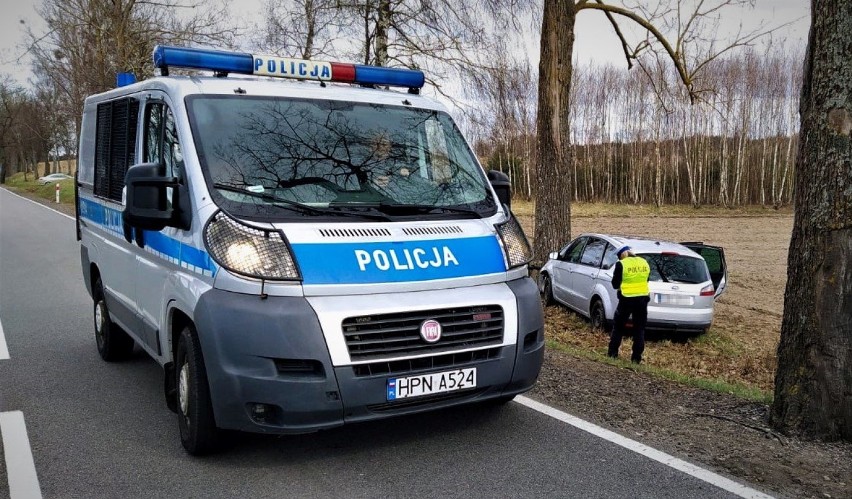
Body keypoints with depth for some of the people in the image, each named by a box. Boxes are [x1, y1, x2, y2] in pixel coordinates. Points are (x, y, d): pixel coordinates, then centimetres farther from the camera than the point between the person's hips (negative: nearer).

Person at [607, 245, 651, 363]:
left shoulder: (621, 264, -9)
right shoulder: (644, 263, 6)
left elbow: (615, 284, -5)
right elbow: (645, 279, 16)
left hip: (627, 299, -4)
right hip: (642, 298, 4)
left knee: (618, 326, 12)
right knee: (639, 329, 10)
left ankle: (613, 352, 13)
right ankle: (637, 357, 10)